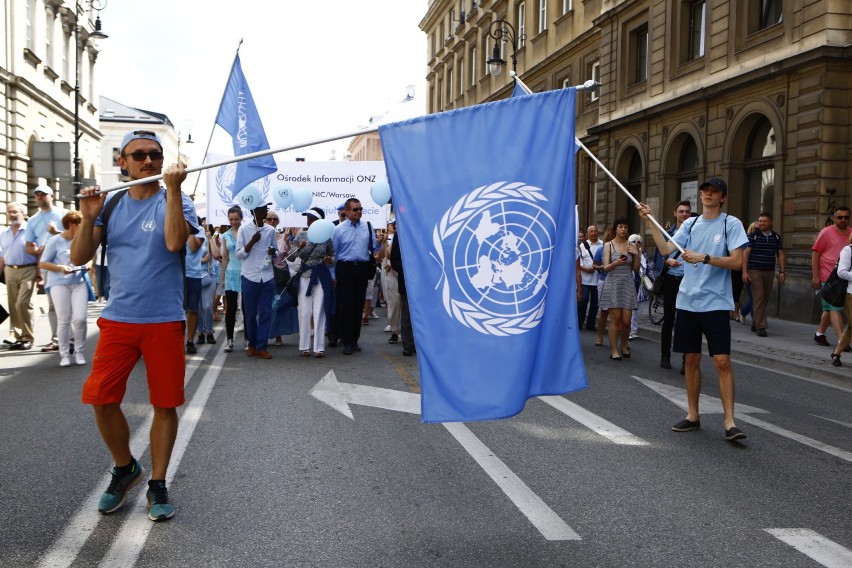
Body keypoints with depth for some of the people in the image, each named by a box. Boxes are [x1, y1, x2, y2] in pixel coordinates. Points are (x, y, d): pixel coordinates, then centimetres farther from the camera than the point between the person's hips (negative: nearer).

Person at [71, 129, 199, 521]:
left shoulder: (173, 201, -1)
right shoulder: (110, 204, 8)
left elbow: (174, 242, -22)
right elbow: (79, 258, 2)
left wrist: (173, 189, -23)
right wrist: (88, 217, -12)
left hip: (164, 320, -3)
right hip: (117, 318, 3)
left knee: (165, 404, 3)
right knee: (101, 399, 0)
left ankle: (157, 484, 18)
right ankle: (125, 468, 24)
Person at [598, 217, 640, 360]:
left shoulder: (631, 246, 7)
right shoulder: (609, 245, 1)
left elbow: (635, 268, 9)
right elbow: (606, 268, -5)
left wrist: (637, 255, -6)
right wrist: (616, 263, -24)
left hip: (628, 285, 2)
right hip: (613, 284, -2)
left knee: (626, 320, -1)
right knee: (615, 319, -5)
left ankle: (624, 346, 24)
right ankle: (614, 350, 4)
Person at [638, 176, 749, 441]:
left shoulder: (731, 223, -2)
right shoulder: (690, 224, 12)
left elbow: (737, 262, -10)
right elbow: (666, 249, 3)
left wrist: (705, 258, -20)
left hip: (716, 303, -4)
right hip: (687, 301, 5)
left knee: (722, 361, -8)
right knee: (691, 359, 10)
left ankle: (729, 421, -2)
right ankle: (693, 415, 20)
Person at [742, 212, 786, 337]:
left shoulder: (776, 237, 10)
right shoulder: (753, 236, -2)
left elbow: (780, 254, 12)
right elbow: (746, 253, -5)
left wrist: (783, 271, 4)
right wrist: (744, 272, -12)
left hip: (769, 272, 4)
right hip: (755, 271, -4)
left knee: (765, 299, 8)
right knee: (758, 298, -9)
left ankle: (756, 322, 21)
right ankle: (760, 326, -8)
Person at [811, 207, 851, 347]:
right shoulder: (826, 232, -3)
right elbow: (815, 254, -3)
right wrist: (815, 276, -7)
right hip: (828, 277, -5)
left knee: (829, 308, 14)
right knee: (835, 308, -9)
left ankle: (820, 333, 29)